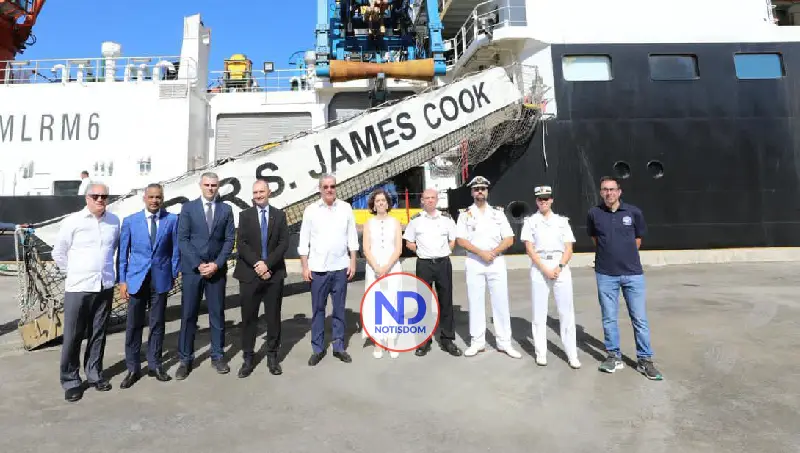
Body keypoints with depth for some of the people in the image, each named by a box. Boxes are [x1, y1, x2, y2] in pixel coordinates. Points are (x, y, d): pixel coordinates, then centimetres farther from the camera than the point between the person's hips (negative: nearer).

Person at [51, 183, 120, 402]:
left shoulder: (114, 221, 3)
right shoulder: (72, 221, -6)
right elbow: (58, 253, 3)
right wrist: (75, 273, 5)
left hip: (105, 286, 3)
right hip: (78, 287, -3)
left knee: (98, 334, 12)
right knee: (72, 336, 3)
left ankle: (94, 374, 26)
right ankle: (70, 380, 17)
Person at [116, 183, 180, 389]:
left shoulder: (172, 220, 0)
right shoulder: (130, 221, 1)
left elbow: (175, 250, 5)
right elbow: (123, 252, 3)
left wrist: (174, 274, 4)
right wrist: (122, 280, 0)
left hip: (161, 279, 0)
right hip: (136, 279, 0)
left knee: (157, 324, 10)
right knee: (133, 325, 5)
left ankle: (155, 365, 24)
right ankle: (132, 369, 18)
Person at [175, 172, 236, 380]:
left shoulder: (226, 209, 6)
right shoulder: (188, 208, 3)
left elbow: (229, 240, 2)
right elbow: (182, 239, -2)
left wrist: (217, 264, -9)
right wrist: (198, 264, -11)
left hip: (217, 269, 1)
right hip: (192, 269, -1)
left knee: (217, 314, 7)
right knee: (188, 315, 4)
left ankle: (217, 356, 19)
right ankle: (185, 359, 15)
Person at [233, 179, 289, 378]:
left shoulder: (279, 215, 7)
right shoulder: (245, 215, 5)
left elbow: (284, 244, -2)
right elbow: (241, 244, -4)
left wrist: (267, 263, -14)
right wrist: (257, 264, -16)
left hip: (274, 273, 1)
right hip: (250, 274, 0)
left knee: (273, 317, 7)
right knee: (249, 318, 5)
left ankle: (272, 356, 19)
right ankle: (248, 358, 16)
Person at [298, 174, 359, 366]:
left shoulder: (346, 208, 3)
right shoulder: (311, 210, 0)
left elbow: (352, 237, 5)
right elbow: (304, 240, 1)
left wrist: (353, 262, 1)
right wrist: (305, 267, -3)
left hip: (340, 267, 1)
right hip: (318, 268, -1)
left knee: (339, 309, 10)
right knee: (318, 309, 8)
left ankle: (339, 347, 22)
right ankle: (317, 349, 20)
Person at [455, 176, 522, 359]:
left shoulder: (498, 213, 8)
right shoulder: (465, 214, 4)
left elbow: (509, 239, 3)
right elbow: (461, 240, -5)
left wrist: (493, 252, -13)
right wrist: (481, 253, -15)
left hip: (496, 261, 1)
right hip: (474, 262, -1)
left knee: (501, 301, 2)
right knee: (475, 302, 4)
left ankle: (504, 342, 12)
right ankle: (477, 342, 14)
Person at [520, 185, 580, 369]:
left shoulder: (562, 221, 11)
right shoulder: (530, 221, 6)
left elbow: (568, 249, 6)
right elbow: (529, 249, -2)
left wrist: (559, 268, -10)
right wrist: (545, 270, -12)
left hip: (561, 267, 1)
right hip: (539, 268, -1)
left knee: (566, 312, 0)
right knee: (539, 312, 2)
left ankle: (572, 354, 7)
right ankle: (540, 353, 10)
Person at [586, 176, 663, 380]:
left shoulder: (634, 212, -2)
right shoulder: (594, 213, -1)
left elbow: (638, 239, 12)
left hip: (633, 273, 0)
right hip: (605, 274, 0)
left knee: (640, 318, 5)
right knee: (609, 318, 8)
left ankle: (645, 360, 17)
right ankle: (614, 356, 22)